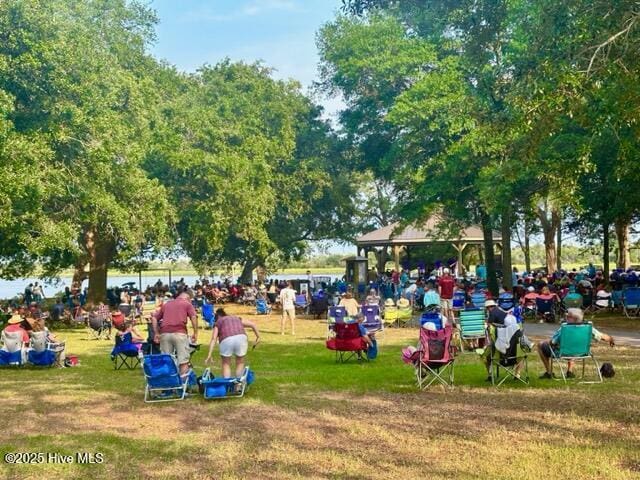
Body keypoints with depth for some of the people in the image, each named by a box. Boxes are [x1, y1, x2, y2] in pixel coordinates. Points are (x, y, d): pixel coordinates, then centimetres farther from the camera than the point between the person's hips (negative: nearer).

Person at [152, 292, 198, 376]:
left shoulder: (166, 304, 27)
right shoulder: (187, 303, 15)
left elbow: (154, 318, 22)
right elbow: (193, 317, -2)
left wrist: (156, 333, 21)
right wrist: (195, 333, 0)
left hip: (164, 333, 4)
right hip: (179, 333, -4)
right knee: (183, 360, -1)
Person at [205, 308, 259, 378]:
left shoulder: (218, 323, 25)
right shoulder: (237, 319, 34)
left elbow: (213, 339, 12)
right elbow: (252, 324, 23)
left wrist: (209, 355, 6)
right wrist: (258, 337, 24)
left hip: (226, 340, -2)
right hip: (241, 337, 2)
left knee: (226, 364, 17)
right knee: (240, 363, 22)